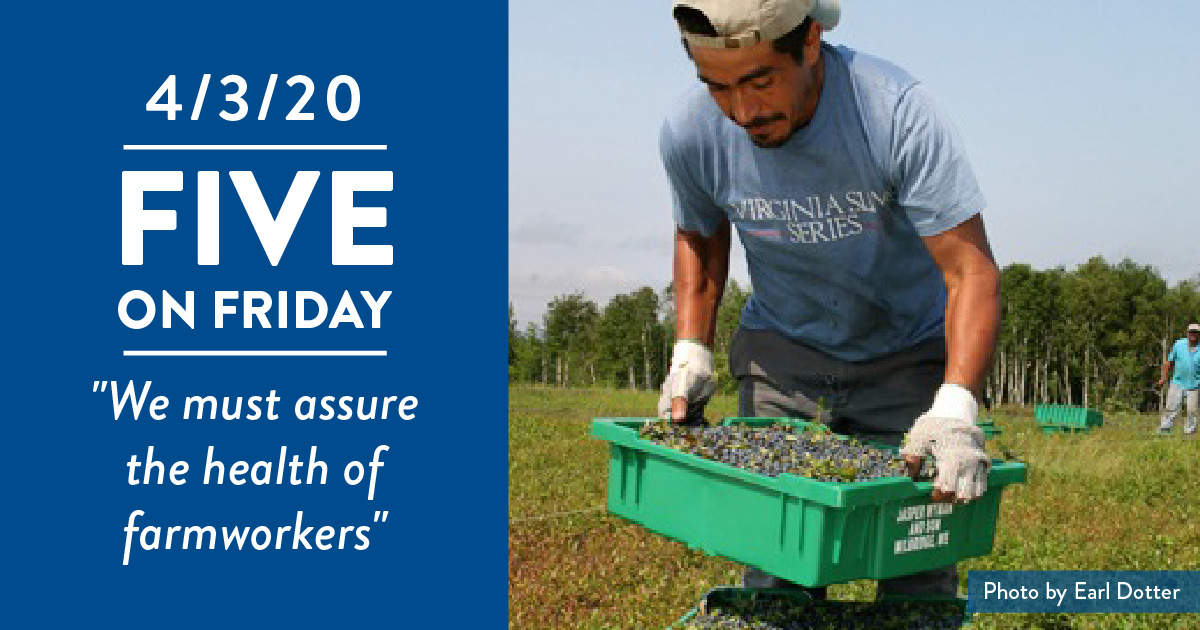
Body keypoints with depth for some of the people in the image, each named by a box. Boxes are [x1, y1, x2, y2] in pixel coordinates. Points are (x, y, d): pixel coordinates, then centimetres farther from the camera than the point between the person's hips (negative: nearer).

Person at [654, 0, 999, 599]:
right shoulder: (689, 133, -17)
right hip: (781, 350, 2)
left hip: (907, 352, -1)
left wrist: (955, 408, -40)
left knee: (919, 573, -7)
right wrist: (690, 352, -6)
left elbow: (971, 270, -26)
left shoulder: (897, 110, -27)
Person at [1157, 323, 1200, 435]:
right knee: (1171, 408, 0)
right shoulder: (1179, 344, 0)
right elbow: (1170, 362, 9)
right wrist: (1163, 378, 9)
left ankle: (1189, 431, 18)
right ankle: (1164, 429, 6)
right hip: (1177, 383, 1)